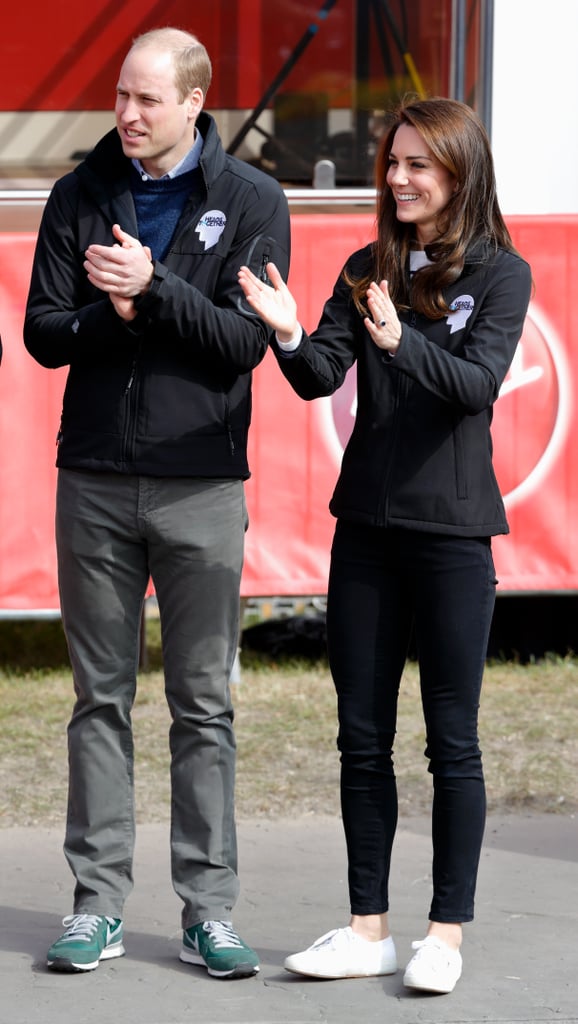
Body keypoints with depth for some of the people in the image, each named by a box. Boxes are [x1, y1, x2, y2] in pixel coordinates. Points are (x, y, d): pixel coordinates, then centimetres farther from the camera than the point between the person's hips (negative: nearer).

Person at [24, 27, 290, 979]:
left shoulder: (251, 201, -1)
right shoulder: (81, 194, 5)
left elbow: (247, 340, -9)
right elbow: (42, 331, 2)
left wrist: (154, 287, -19)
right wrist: (115, 317, -16)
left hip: (201, 485, -2)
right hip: (95, 480, 2)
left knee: (203, 705, 3)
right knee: (100, 700, 5)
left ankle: (208, 909, 9)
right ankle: (98, 904, 10)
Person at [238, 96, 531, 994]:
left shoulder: (499, 273, -3)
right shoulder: (368, 270, 9)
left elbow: (479, 382, -16)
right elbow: (322, 377, 1)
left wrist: (403, 342, -32)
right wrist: (290, 338, -20)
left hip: (452, 529, -5)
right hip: (367, 524, 5)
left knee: (451, 741, 1)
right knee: (363, 737, 7)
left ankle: (447, 931, 8)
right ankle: (369, 928, 14)